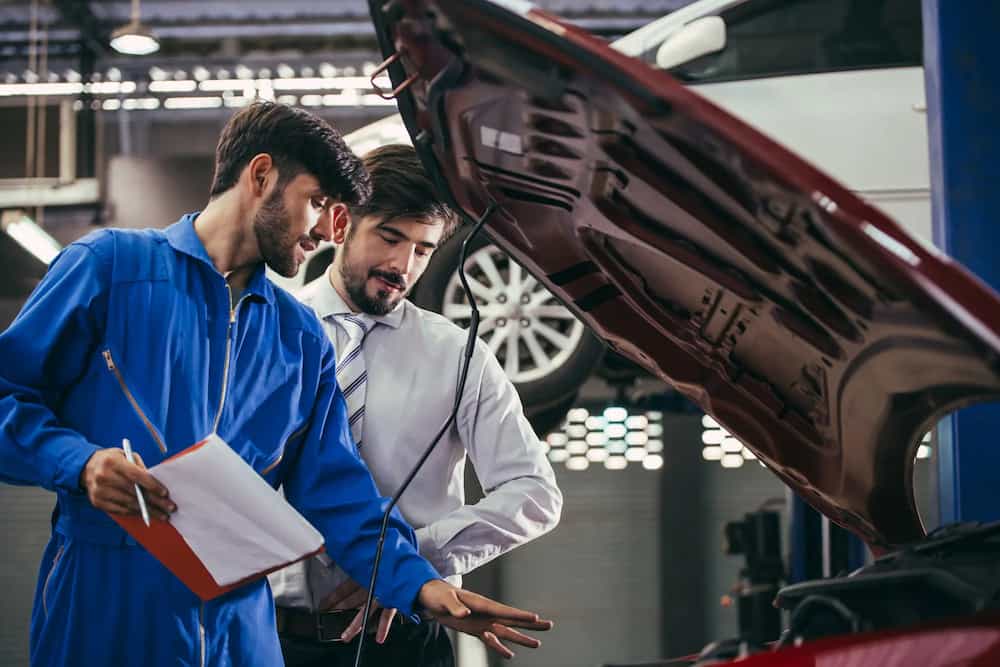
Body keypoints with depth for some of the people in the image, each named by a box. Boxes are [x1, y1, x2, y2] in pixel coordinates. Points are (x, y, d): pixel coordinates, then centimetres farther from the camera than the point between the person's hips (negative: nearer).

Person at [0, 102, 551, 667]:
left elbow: (333, 487, 9)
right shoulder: (109, 265, -1)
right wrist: (81, 462, -20)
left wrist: (418, 583, -4)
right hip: (102, 605, -5)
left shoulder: (302, 339, 14)